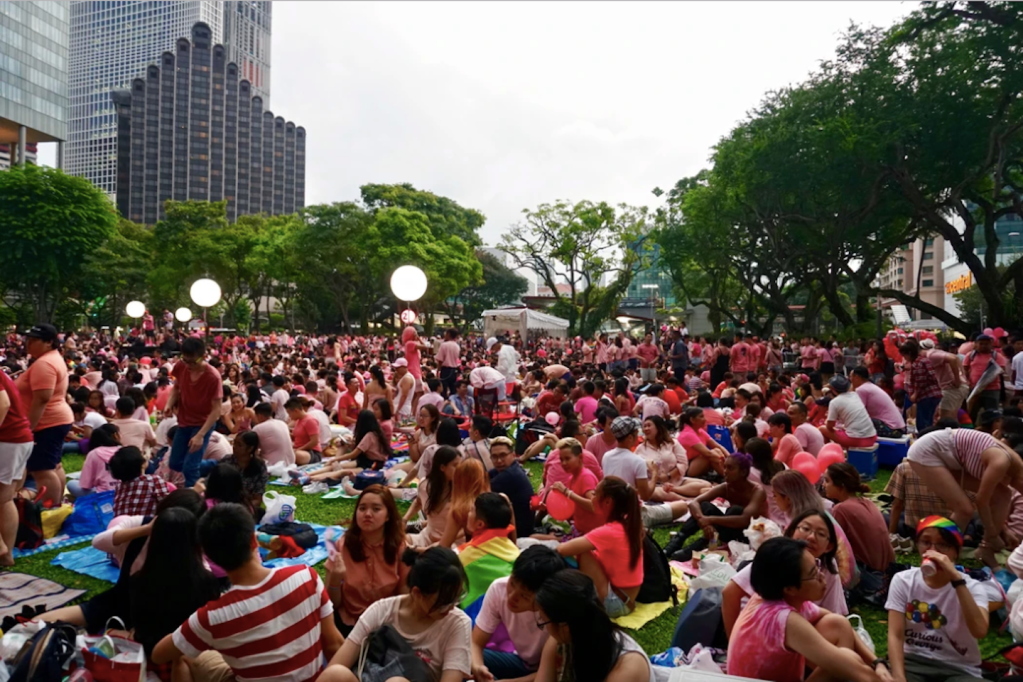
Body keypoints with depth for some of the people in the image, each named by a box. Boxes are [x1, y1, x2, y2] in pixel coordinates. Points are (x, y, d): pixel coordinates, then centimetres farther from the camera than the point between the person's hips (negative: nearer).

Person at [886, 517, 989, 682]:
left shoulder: (972, 587, -3)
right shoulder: (903, 580, 0)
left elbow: (980, 631, -24)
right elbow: (895, 635, -8)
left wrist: (956, 578, -28)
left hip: (958, 669, 1)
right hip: (913, 661, 0)